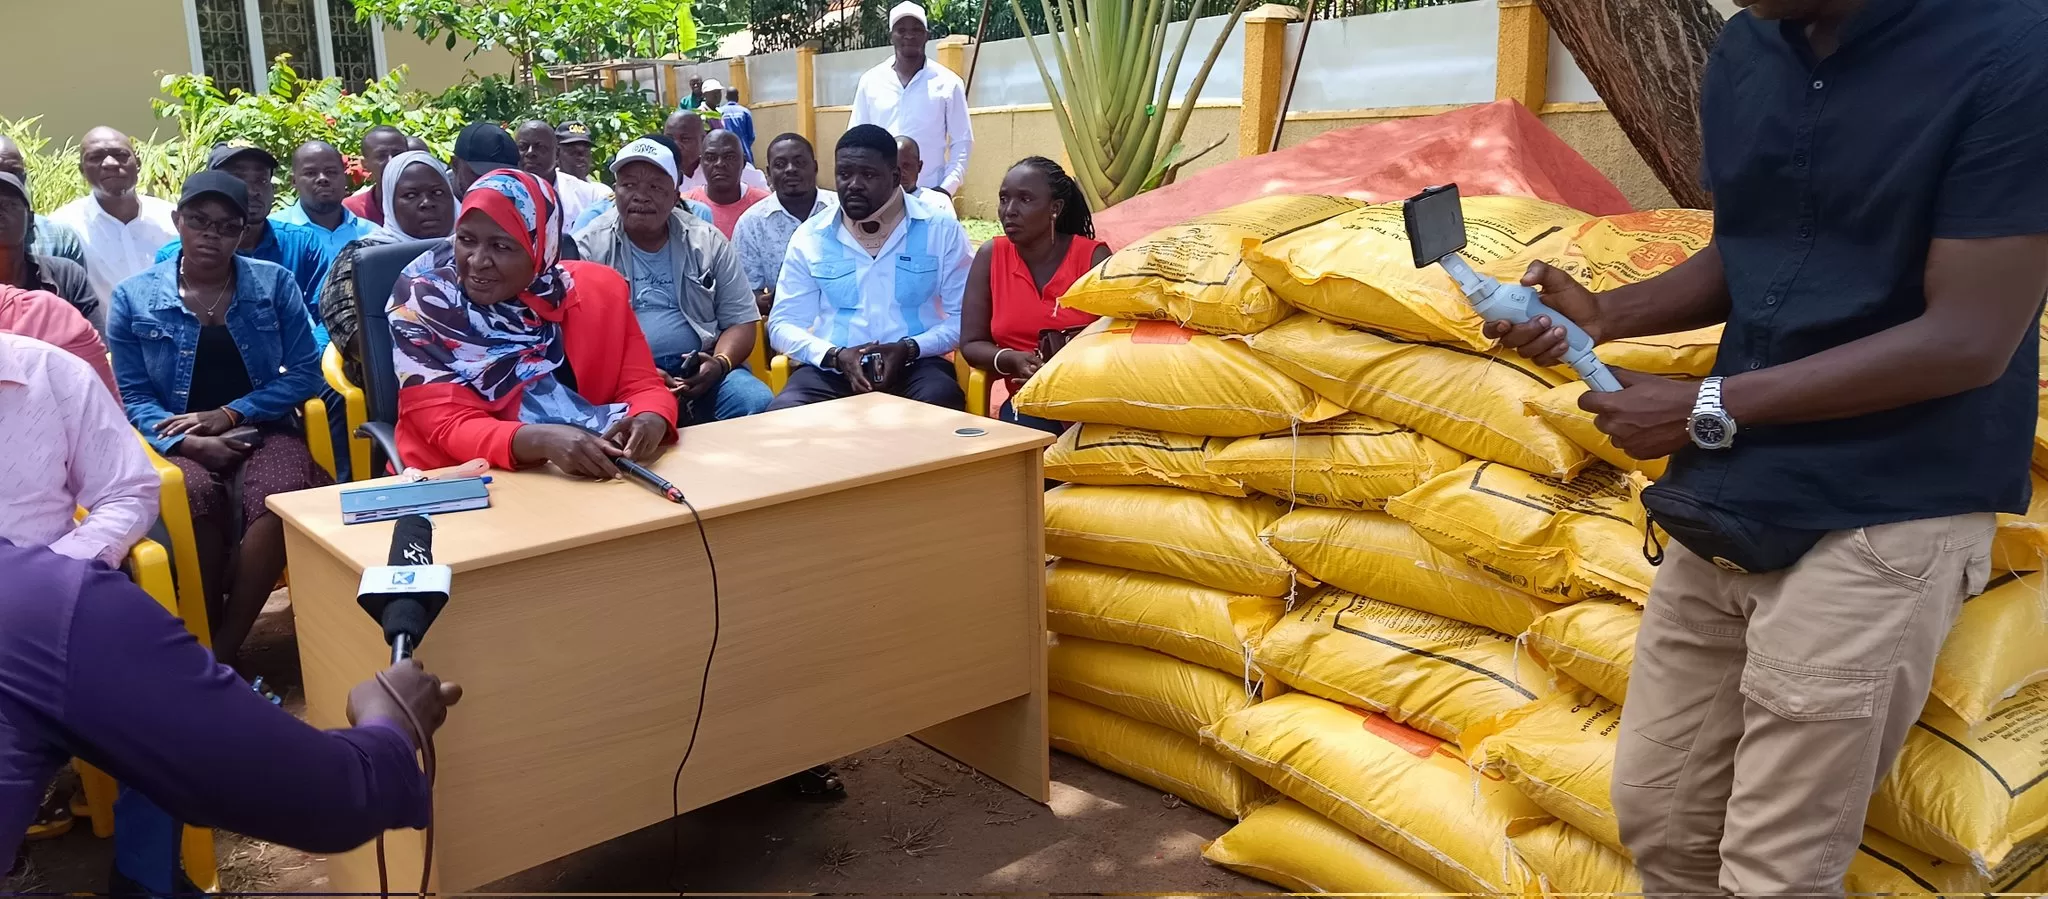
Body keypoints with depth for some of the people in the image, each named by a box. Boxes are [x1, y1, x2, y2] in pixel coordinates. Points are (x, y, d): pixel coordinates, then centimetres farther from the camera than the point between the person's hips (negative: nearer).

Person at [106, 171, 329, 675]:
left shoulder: (275, 283, 8)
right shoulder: (134, 298, 7)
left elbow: (305, 373, 2)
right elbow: (132, 396, 3)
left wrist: (229, 414, -10)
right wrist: (188, 442, -16)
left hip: (263, 432, 0)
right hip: (180, 442, 0)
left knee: (280, 497, -35)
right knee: (195, 495, -36)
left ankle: (222, 652, -24)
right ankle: (204, 643, -18)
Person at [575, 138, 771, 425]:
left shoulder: (708, 242, 11)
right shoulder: (588, 247, 5)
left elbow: (740, 320, 11)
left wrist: (720, 363, -12)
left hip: (700, 371, 3)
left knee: (759, 406, -27)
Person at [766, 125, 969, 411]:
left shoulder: (942, 231, 3)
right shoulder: (810, 237, 8)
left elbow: (963, 317, 2)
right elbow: (783, 324, 7)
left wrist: (910, 349, -16)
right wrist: (835, 355, -12)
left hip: (915, 365, -1)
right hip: (832, 368, 1)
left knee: (939, 406, -35)